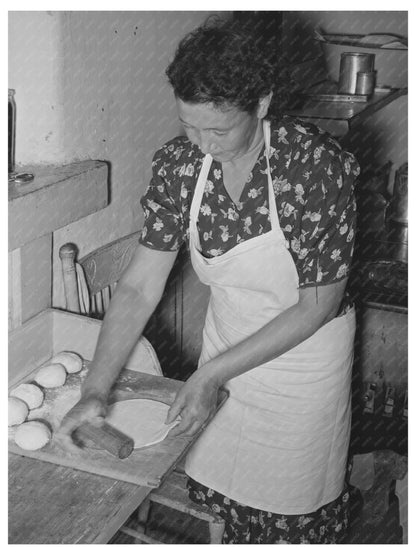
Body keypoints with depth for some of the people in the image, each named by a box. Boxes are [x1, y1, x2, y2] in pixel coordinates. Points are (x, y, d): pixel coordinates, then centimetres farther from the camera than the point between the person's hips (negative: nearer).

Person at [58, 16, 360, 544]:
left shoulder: (320, 167, -28)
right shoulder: (179, 163, -15)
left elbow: (316, 306, -21)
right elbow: (139, 286, -12)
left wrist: (212, 373, -23)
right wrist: (95, 391, -19)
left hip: (304, 357, -3)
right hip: (225, 348, 4)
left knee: (294, 514, 15)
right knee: (227, 498, 20)